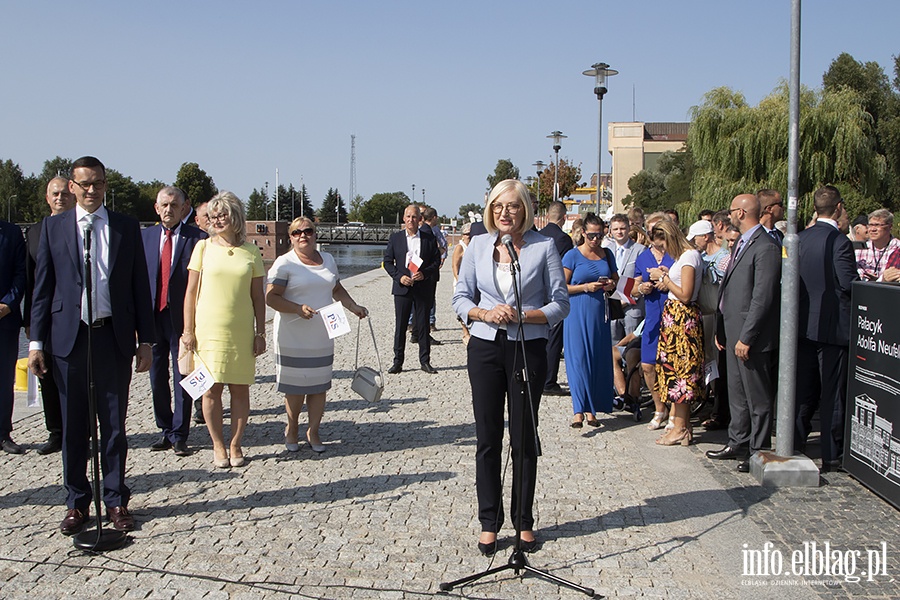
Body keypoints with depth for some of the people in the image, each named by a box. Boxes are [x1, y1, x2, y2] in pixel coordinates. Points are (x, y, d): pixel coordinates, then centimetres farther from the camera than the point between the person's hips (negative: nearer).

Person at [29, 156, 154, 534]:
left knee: (114, 424, 7)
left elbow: (140, 286, 5)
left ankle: (116, 500, 20)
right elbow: (43, 287, 5)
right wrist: (36, 341, -1)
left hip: (114, 337, 0)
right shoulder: (54, 227, 6)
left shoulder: (127, 227, 5)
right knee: (73, 426, 8)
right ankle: (77, 502, 21)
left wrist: (145, 340, 2)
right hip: (69, 336, 0)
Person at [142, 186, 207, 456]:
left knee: (182, 378, 3)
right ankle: (166, 431, 25)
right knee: (157, 378, 12)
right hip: (153, 316, 4)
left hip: (182, 317, -4)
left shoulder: (198, 238, -4)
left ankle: (179, 435, 13)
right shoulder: (145, 236, 9)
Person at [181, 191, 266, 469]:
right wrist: (188, 330, -2)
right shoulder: (203, 247, 3)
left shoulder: (251, 251, 5)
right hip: (208, 330, -1)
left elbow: (258, 296, 7)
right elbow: (191, 291, 3)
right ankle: (218, 446, 16)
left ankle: (235, 445, 17)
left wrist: (260, 333, 4)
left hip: (241, 332, 1)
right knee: (211, 390, 2)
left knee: (240, 389, 4)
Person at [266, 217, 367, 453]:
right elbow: (271, 297, -12)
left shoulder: (328, 259, 12)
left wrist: (354, 307, 10)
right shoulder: (284, 263, -6)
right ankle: (292, 429, 24)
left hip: (323, 336, 5)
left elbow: (337, 289, 24)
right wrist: (298, 308, -24)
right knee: (296, 386, 2)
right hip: (293, 337, -4)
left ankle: (313, 432, 20)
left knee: (319, 385, 6)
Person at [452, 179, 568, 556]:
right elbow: (461, 298, 7)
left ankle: (524, 522, 22)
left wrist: (522, 315, -17)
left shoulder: (543, 247, -2)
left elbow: (560, 304, -2)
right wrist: (485, 313, -12)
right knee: (487, 438, 7)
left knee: (524, 437, 7)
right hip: (485, 348, 2)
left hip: (528, 350, -2)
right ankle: (489, 522, 20)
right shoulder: (478, 246, 5)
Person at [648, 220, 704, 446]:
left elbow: (685, 295, -19)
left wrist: (664, 278, -9)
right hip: (675, 317, 10)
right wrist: (667, 278, 5)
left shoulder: (690, 256, -14)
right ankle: (684, 426, 16)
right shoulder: (683, 256, 15)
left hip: (682, 317, -10)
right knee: (679, 369, 11)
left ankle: (680, 429, 1)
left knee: (679, 369, -5)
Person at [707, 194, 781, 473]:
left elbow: (763, 298, -21)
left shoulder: (766, 248, -17)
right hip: (735, 334, 10)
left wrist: (746, 337, -21)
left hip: (752, 338, -10)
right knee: (737, 395, 18)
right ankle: (738, 444, 30)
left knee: (758, 398, 3)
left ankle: (758, 452, 14)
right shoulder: (742, 244, 15)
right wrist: (722, 330, 16)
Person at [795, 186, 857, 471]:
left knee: (803, 391, 14)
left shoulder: (800, 238, 4)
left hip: (804, 324, 6)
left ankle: (795, 445, 20)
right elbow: (849, 284, -18)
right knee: (833, 392, 3)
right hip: (833, 326, -6)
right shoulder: (839, 242, -16)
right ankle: (831, 454, 11)